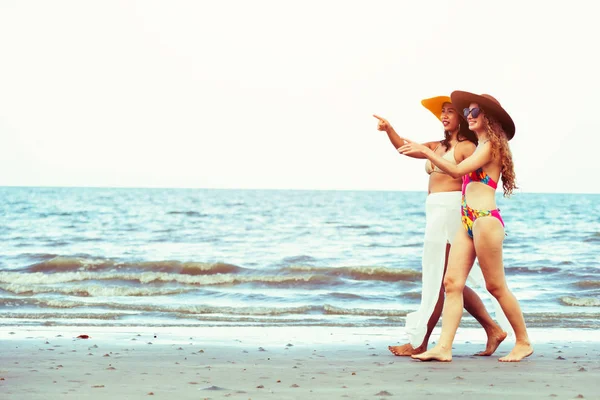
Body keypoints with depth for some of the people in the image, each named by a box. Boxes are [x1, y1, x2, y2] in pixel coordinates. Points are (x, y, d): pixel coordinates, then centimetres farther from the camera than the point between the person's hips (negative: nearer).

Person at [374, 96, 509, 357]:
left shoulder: (466, 147, -6)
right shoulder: (438, 146, 19)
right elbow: (405, 147, 16)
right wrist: (389, 129, 1)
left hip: (449, 210, -9)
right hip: (436, 214, 9)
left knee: (435, 279, -5)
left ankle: (419, 343, 1)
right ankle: (493, 330, 15)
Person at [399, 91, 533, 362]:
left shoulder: (490, 146, -7)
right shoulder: (480, 148, 21)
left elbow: (457, 170, -16)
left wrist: (425, 152, -14)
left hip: (485, 220, -9)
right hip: (467, 222, 9)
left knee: (496, 286, -1)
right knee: (452, 282, -2)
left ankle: (523, 343, 12)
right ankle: (444, 347, -7)